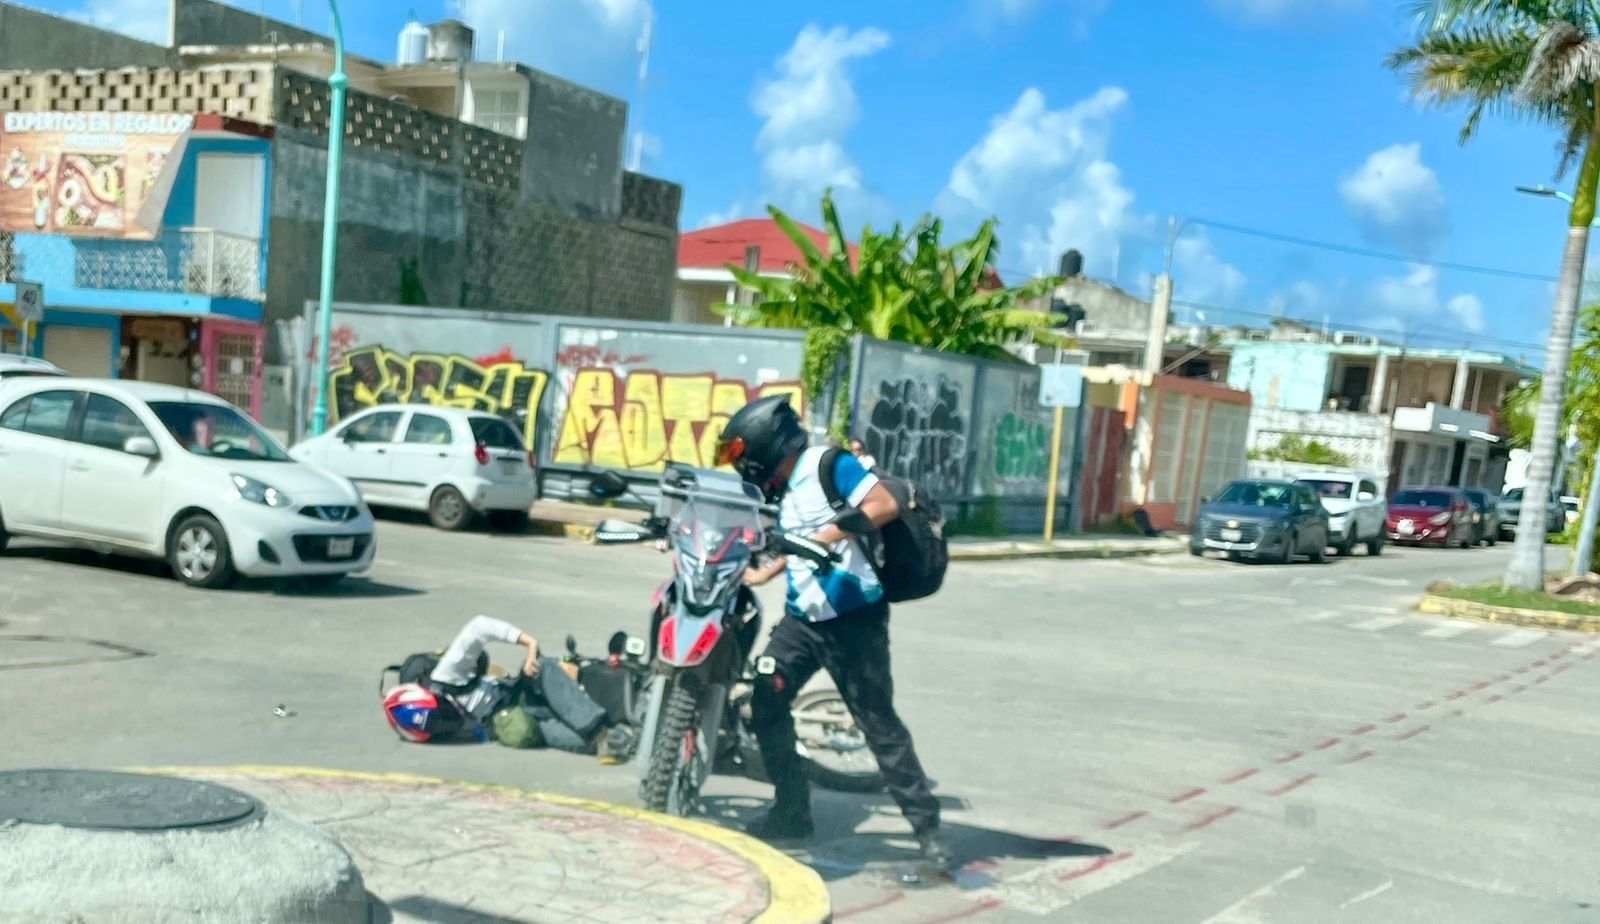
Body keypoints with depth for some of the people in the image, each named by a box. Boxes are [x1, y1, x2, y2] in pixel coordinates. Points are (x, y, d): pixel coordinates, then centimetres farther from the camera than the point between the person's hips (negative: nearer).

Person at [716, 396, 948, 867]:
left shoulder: (830, 465, -10)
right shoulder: (782, 492, 14)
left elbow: (885, 505, -21)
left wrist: (830, 534, -24)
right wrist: (759, 575, 23)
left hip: (854, 620, -8)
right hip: (802, 617, 8)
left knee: (879, 723, -4)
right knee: (767, 701, 2)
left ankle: (927, 827, 6)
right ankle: (791, 811, 15)